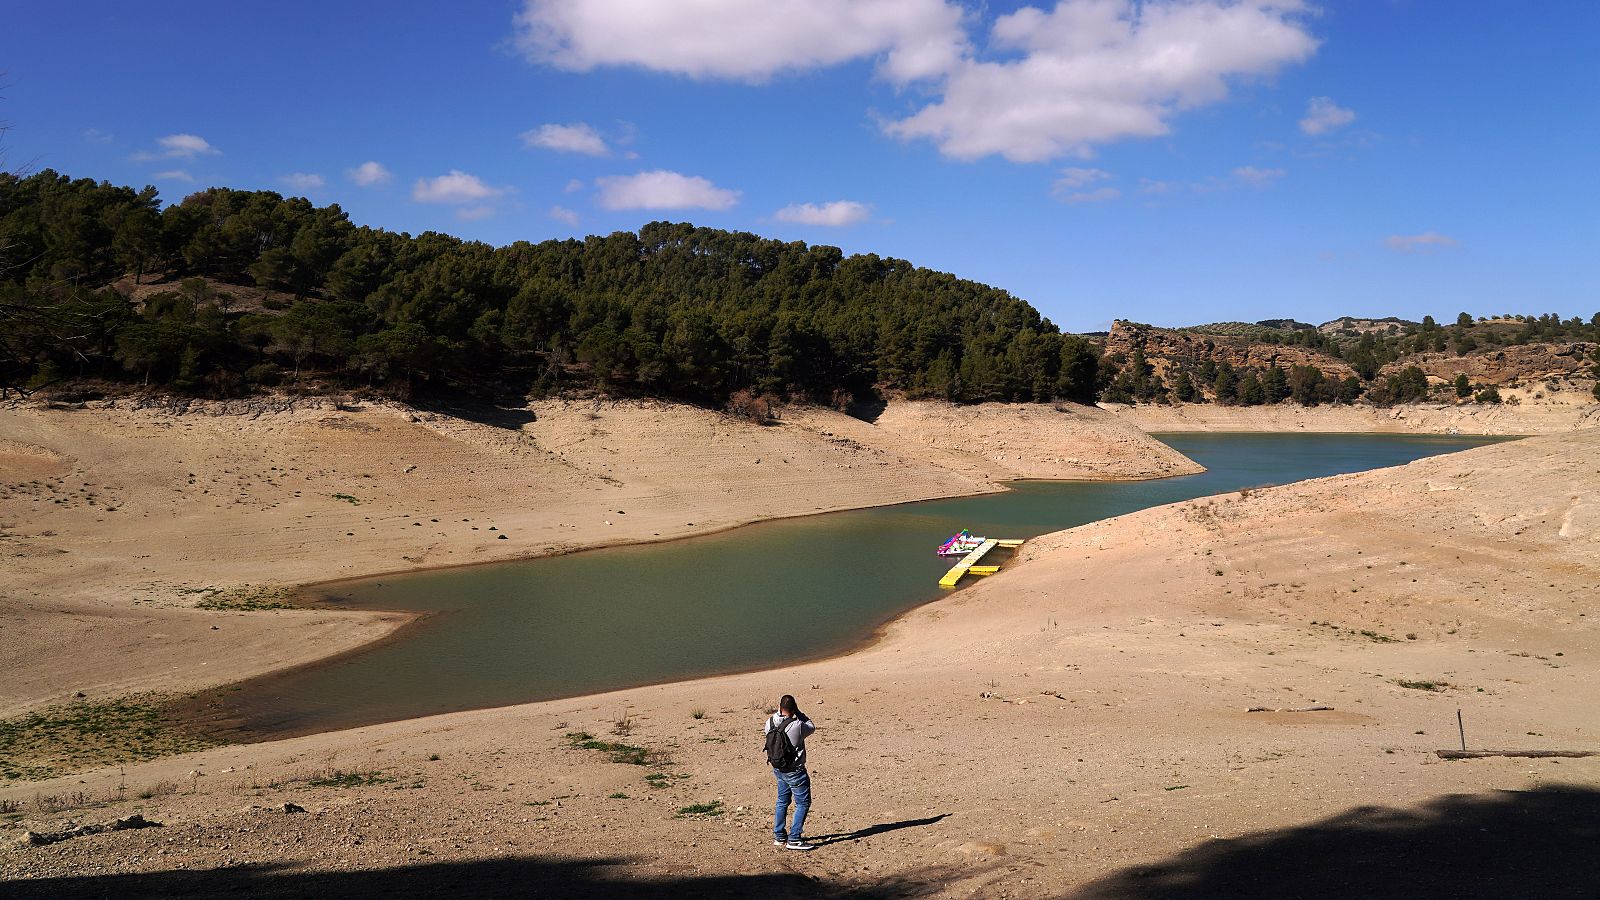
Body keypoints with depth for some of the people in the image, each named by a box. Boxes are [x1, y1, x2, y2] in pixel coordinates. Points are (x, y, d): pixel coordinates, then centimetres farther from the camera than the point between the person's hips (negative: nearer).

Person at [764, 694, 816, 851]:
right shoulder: (797, 726, -24)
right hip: (794, 771, -7)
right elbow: (811, 727, -4)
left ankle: (779, 837, 28)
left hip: (779, 769, 7)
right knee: (803, 803, 3)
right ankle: (794, 839, 1)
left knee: (782, 801, 21)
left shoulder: (770, 722, -8)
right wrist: (798, 713, -2)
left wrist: (779, 711, 9)